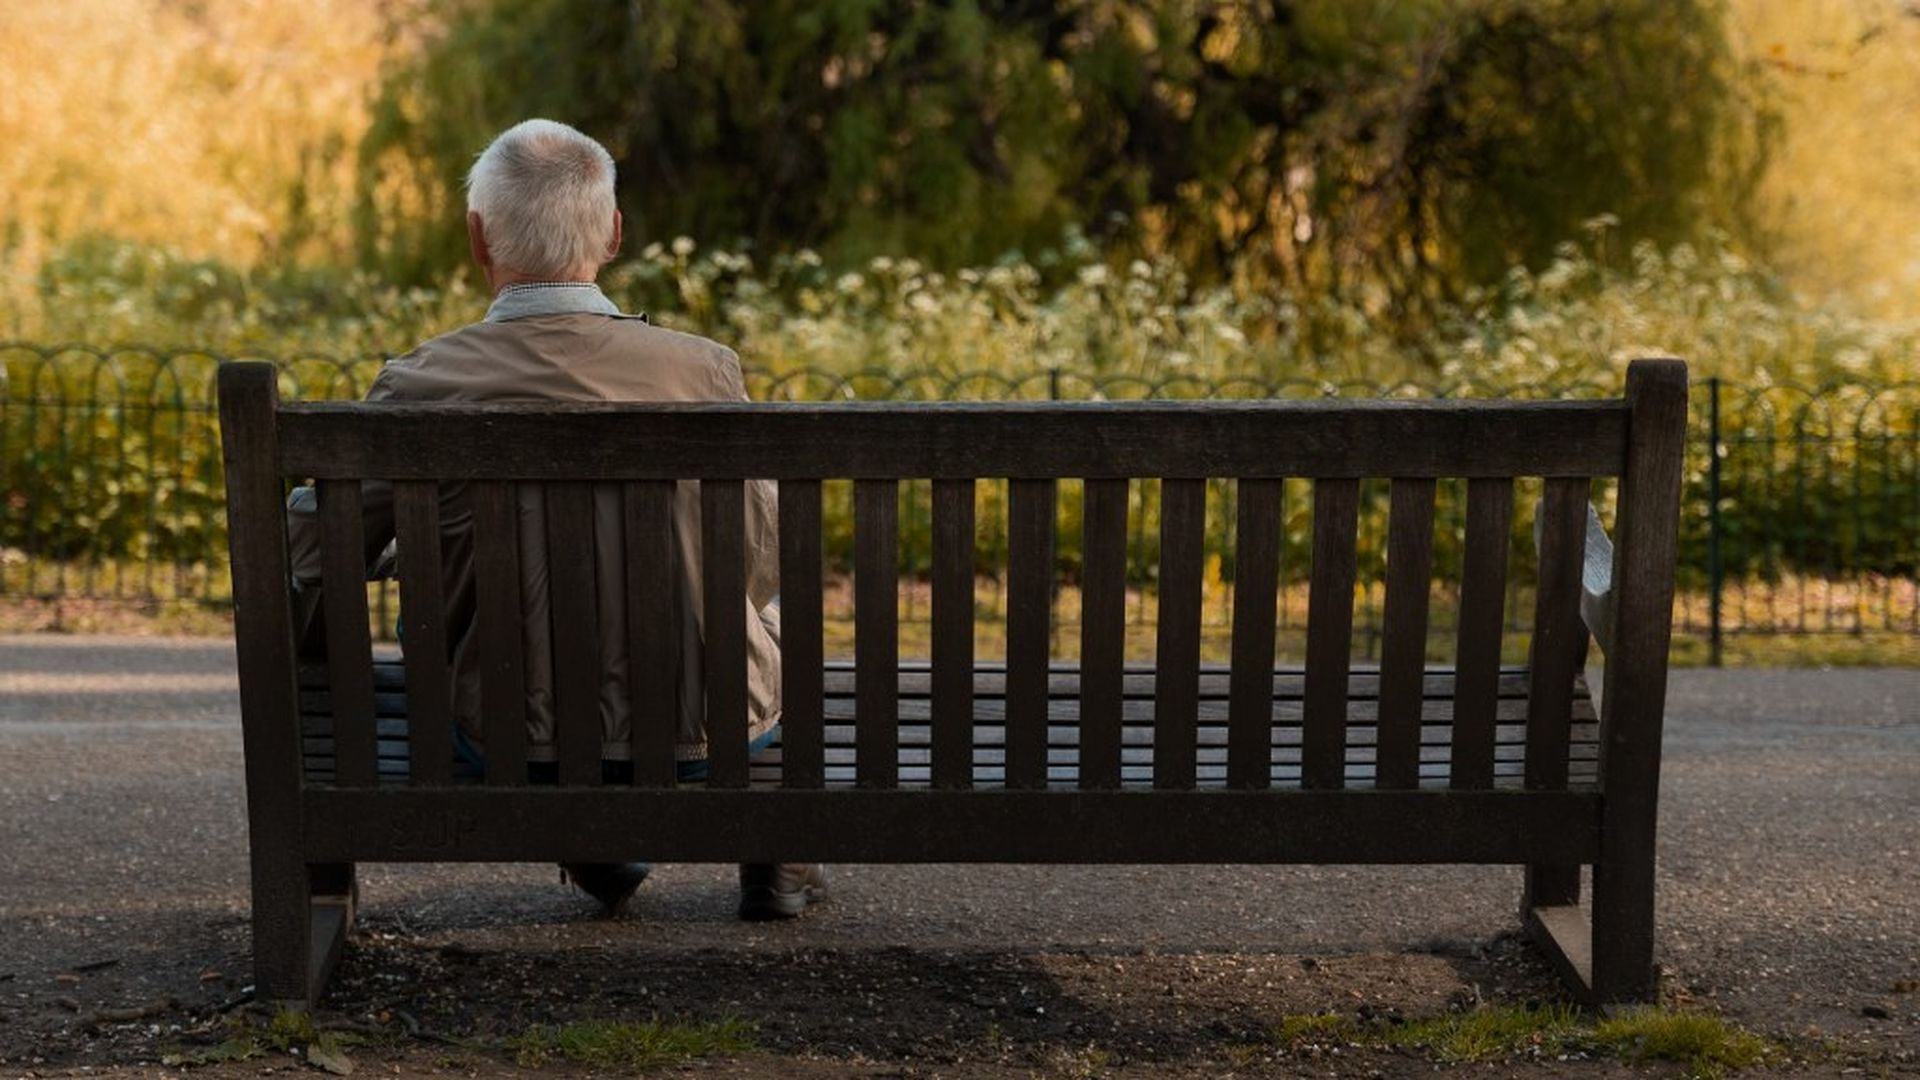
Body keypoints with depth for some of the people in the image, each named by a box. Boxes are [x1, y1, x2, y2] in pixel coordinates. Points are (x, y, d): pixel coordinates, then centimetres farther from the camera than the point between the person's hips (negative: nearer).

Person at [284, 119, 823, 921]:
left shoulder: (421, 386, -16)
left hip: (506, 745, 1)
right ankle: (773, 858, 43)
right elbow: (760, 560, -2)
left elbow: (310, 551, -3)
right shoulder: (703, 371, -16)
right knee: (768, 609, 34)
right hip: (700, 745, 0)